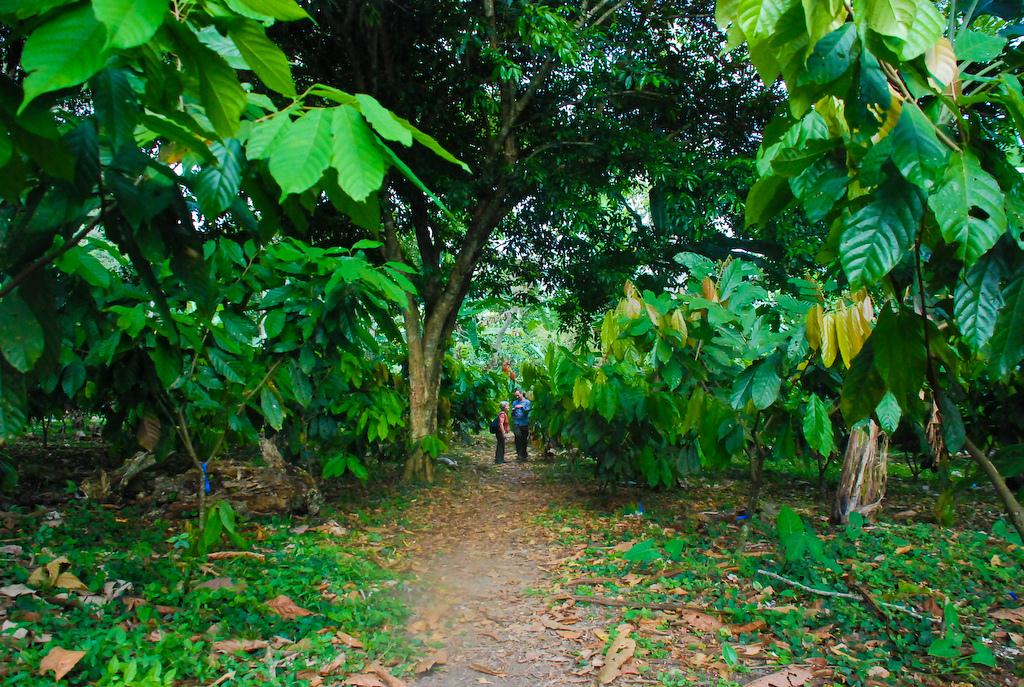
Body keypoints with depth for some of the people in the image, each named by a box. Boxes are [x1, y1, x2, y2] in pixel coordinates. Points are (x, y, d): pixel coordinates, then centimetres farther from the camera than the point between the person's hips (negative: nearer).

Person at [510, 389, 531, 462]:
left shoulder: (527, 402, 4)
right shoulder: (515, 402, 13)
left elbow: (527, 411, -7)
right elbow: (512, 414, 14)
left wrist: (521, 407, -20)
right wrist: (513, 410, -7)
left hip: (524, 423, -1)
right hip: (516, 423, 2)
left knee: (524, 440, 3)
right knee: (518, 438, -11)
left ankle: (524, 455, 12)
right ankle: (519, 454, -11)